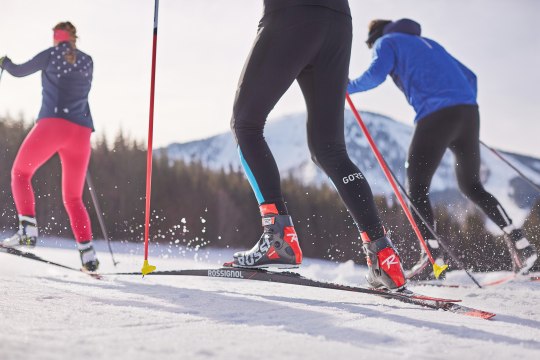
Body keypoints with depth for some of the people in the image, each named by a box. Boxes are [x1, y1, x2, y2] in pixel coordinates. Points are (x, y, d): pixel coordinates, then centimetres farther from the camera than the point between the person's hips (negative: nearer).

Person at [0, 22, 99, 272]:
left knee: (20, 174, 16)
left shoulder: (51, 55, 7)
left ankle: (28, 230, -4)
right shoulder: (88, 61, 17)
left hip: (52, 125, -4)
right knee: (73, 198, 11)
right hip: (81, 131, 4)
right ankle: (87, 252, -5)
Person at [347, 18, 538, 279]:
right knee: (472, 186, 19)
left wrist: (348, 87, 11)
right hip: (469, 111, 6)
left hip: (436, 115, -6)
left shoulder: (385, 42, 15)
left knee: (417, 186, 1)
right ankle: (518, 242, 9)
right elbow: (469, 76, 30)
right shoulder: (428, 42, 34)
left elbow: (376, 74, -5)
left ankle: (432, 256, -13)